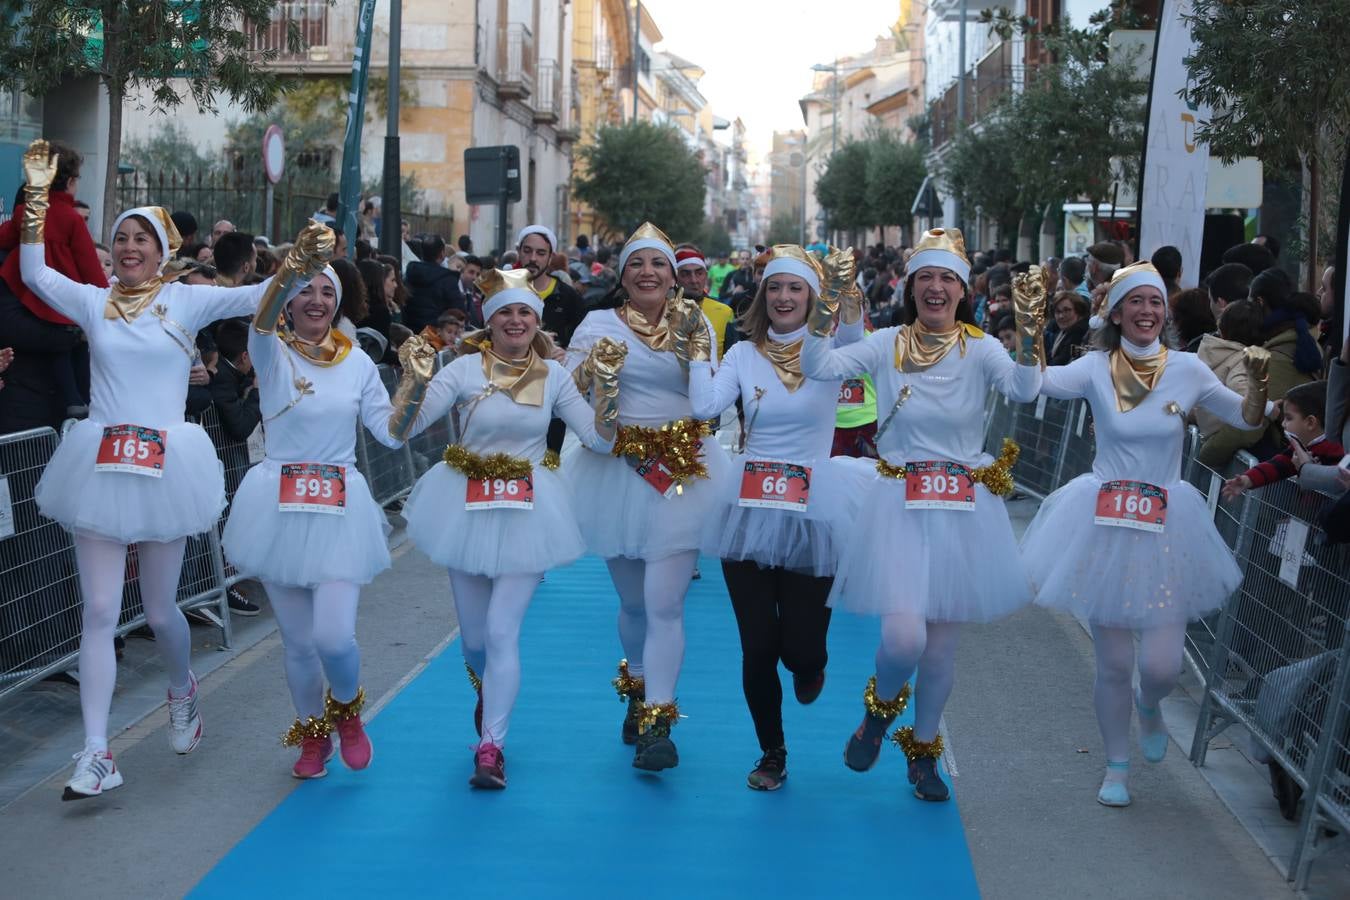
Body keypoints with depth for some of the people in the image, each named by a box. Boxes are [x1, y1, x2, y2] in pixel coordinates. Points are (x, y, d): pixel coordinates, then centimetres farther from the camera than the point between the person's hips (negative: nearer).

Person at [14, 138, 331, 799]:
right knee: (100, 611, -1)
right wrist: (37, 195, -7)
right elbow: (33, 273, 1)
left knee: (160, 610, 9)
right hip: (100, 466, 1)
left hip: (165, 466, -1)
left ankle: (183, 692, 42)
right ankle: (96, 755, 1)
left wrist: (296, 267, -25)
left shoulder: (186, 300, 3)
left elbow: (256, 297, -7)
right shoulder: (93, 302, 8)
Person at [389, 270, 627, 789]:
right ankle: (488, 693, 47)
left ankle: (491, 747, -4)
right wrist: (415, 376, -27)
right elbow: (400, 429, -13)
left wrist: (606, 381, -12)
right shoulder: (466, 369, -7)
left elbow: (600, 440, -3)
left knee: (502, 630, -11)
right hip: (467, 508, 1)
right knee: (474, 636, 13)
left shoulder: (553, 375, 0)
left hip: (527, 515, -1)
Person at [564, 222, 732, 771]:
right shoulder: (600, 324, 1)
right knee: (633, 602, 13)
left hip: (683, 473, -1)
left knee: (665, 604, -10)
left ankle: (656, 725, -7)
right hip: (618, 472, 1)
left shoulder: (694, 324, 5)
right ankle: (638, 694, 38)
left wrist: (695, 350, -12)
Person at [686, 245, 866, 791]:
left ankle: (809, 666, 40)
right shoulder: (744, 354, 5)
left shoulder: (828, 348, -1)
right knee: (757, 646, 4)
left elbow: (854, 342, -26)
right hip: (749, 509, 2)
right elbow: (705, 406, -10)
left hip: (811, 511, -2)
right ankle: (772, 754, 24)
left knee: (799, 646, 0)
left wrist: (846, 290, -43)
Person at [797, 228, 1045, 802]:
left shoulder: (979, 349, -2)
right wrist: (827, 304, -24)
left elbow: (1023, 389, -21)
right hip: (899, 506, -1)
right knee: (903, 637, -15)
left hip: (963, 511, 1)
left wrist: (1029, 329, -35)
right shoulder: (887, 345, 0)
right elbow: (818, 366, -12)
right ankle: (881, 706, 20)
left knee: (942, 645, 9)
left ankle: (923, 750, 33)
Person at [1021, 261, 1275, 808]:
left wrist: (1257, 379, -12)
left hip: (1166, 527, 1)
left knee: (1161, 668, -4)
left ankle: (1148, 706, 34)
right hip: (1104, 524, -1)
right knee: (1112, 665, 6)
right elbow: (1037, 381, -21)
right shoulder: (1096, 368, -4)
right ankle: (1116, 767, 28)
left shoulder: (1187, 369, 0)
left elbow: (1248, 419, 7)